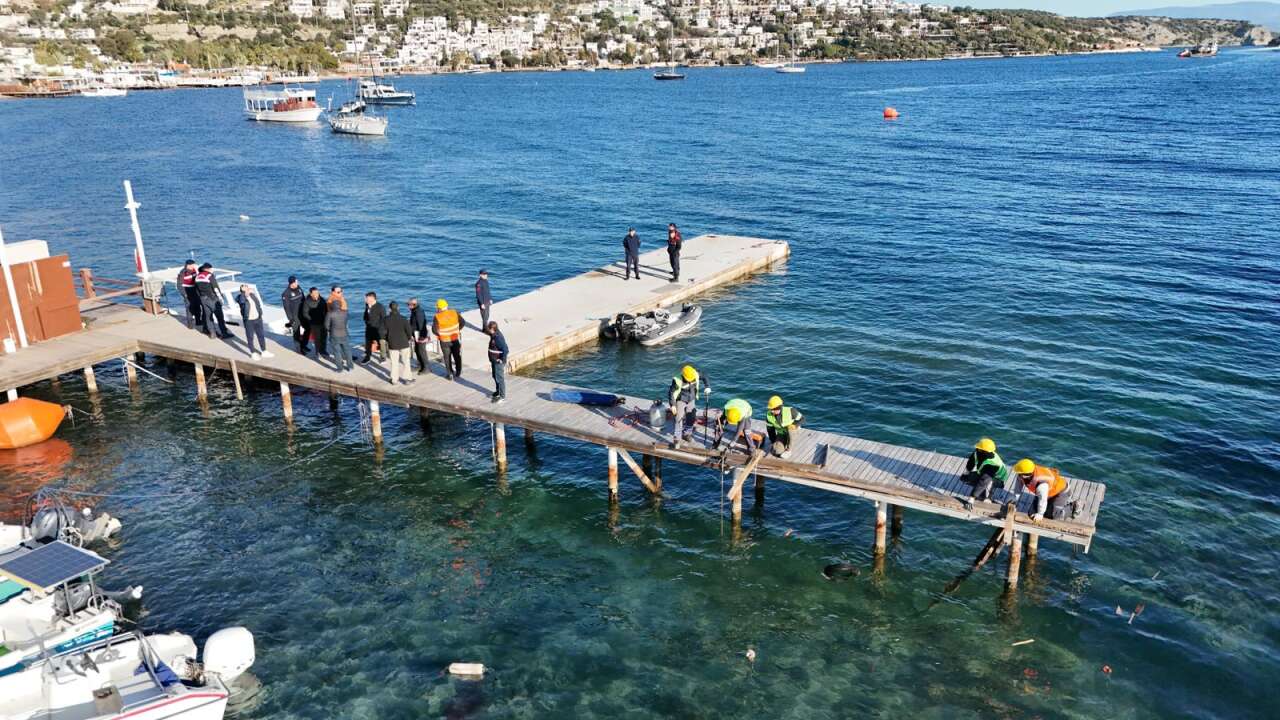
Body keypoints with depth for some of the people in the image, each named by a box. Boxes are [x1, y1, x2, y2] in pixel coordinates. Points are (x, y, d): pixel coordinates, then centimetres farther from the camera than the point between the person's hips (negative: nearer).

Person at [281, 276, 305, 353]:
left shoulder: (299, 288, 1)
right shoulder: (286, 293, -17)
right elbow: (286, 307, -15)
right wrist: (290, 318, -16)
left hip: (302, 313, 6)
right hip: (294, 316, -6)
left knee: (306, 330, 12)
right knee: (296, 332, 2)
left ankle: (303, 345, 31)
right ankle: (298, 349, 16)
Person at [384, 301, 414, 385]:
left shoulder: (386, 320, -9)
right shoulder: (403, 319, -14)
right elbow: (408, 331, -10)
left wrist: (387, 340, 15)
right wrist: (409, 339, 10)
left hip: (392, 344, 2)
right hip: (404, 343, -2)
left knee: (394, 362, 12)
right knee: (406, 362, 11)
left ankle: (394, 379, 17)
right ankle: (408, 378, 15)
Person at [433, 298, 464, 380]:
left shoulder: (437, 317, -17)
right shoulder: (454, 313, -8)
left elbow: (434, 329, -19)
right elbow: (462, 322, -1)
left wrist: (440, 334, 0)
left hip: (445, 340, -2)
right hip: (455, 339, 2)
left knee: (447, 357, 14)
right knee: (457, 356, 17)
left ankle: (450, 374, 19)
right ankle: (458, 373, 26)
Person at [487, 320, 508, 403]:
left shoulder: (498, 338, -26)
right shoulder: (493, 335, 3)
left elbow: (505, 350, -29)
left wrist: (502, 360, -21)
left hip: (498, 361, -10)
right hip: (494, 360, 10)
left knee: (499, 378, -3)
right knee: (495, 376, 22)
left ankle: (502, 397, 4)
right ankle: (498, 391, 40)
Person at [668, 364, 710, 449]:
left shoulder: (696, 376, -18)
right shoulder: (677, 381, -30)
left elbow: (705, 379, -1)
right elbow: (671, 392, -20)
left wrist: (707, 387, -20)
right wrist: (673, 405, -21)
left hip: (691, 401, 5)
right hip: (681, 401, -5)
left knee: (692, 419, 11)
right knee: (679, 420, -11)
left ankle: (686, 434, 34)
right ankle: (676, 439, -6)